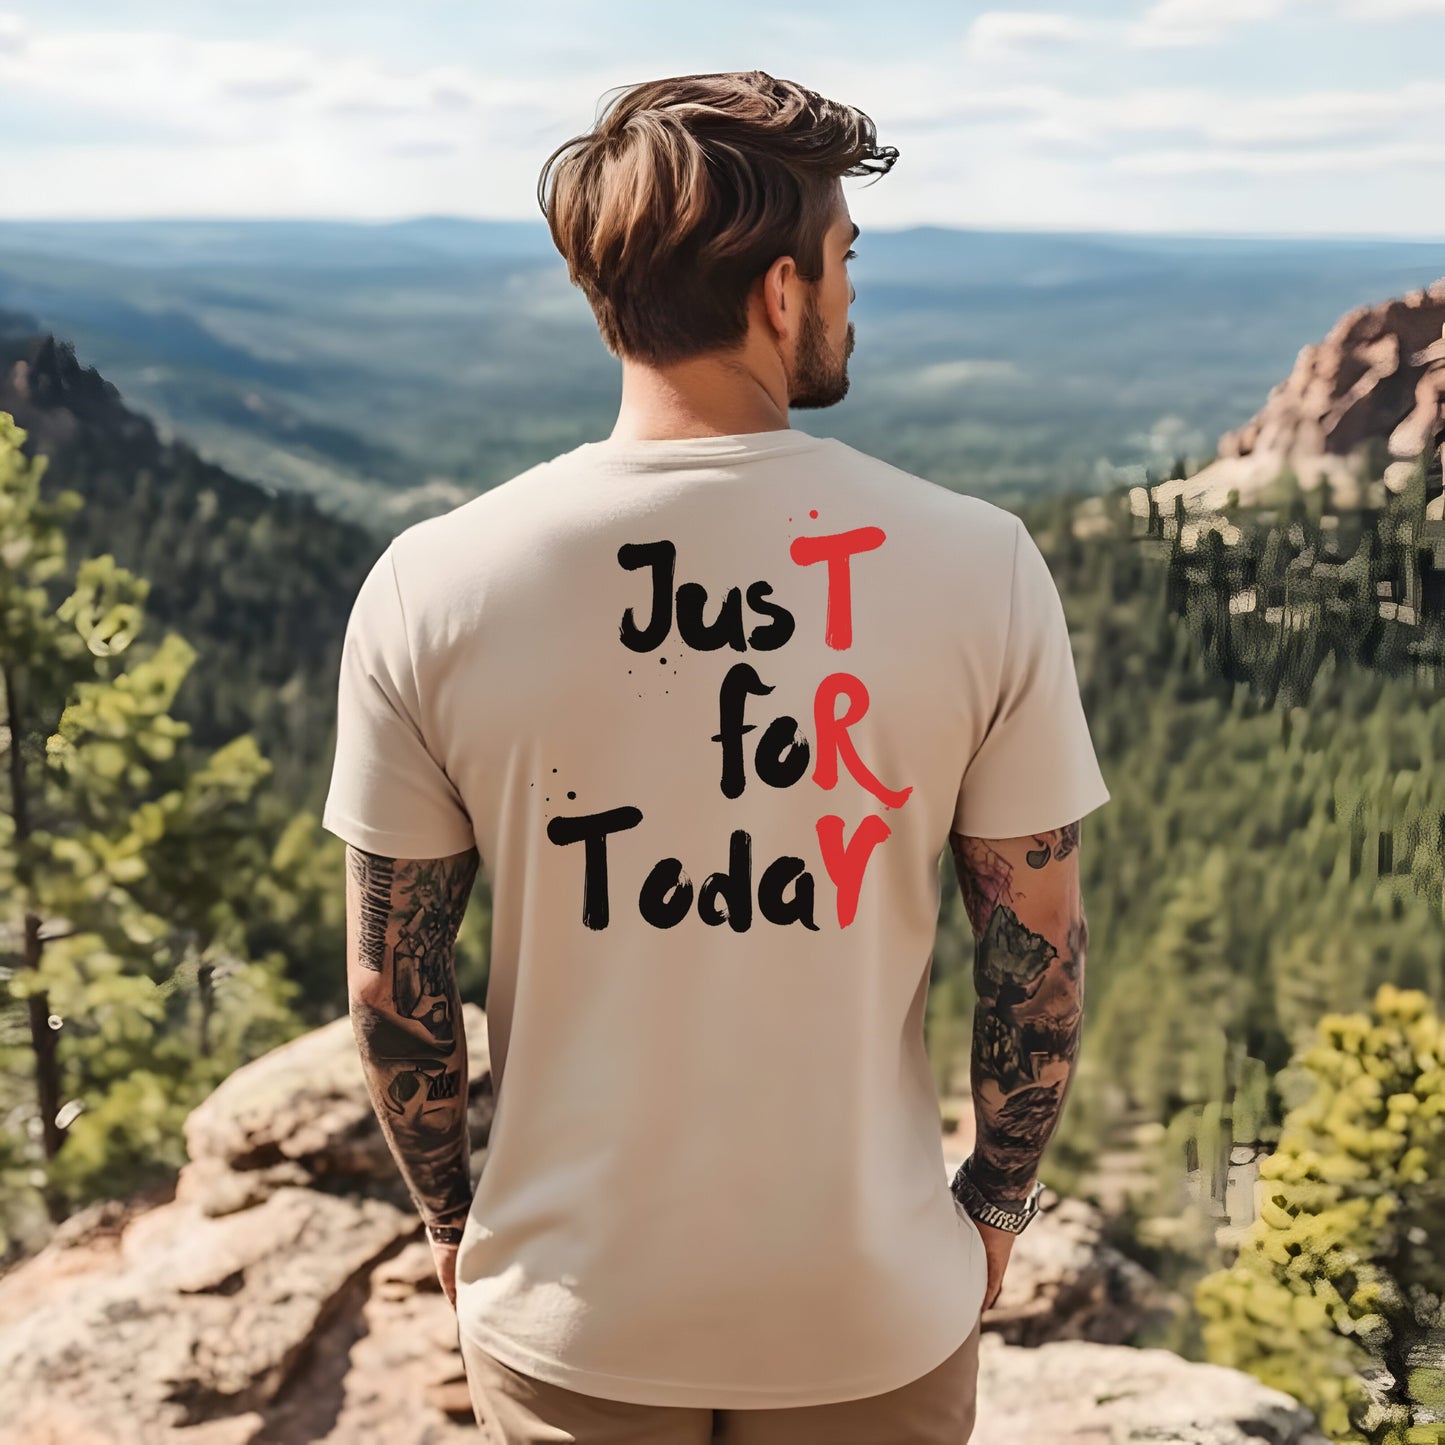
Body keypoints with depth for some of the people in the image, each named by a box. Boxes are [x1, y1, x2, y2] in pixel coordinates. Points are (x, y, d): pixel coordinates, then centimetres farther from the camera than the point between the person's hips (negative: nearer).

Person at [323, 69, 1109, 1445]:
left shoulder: (428, 588, -15)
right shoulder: (980, 568, -16)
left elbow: (392, 985, -7)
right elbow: (1039, 951, -7)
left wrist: (452, 1217, 10)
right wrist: (996, 1199, 10)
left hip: (569, 1316, 1)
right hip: (877, 1310, 0)